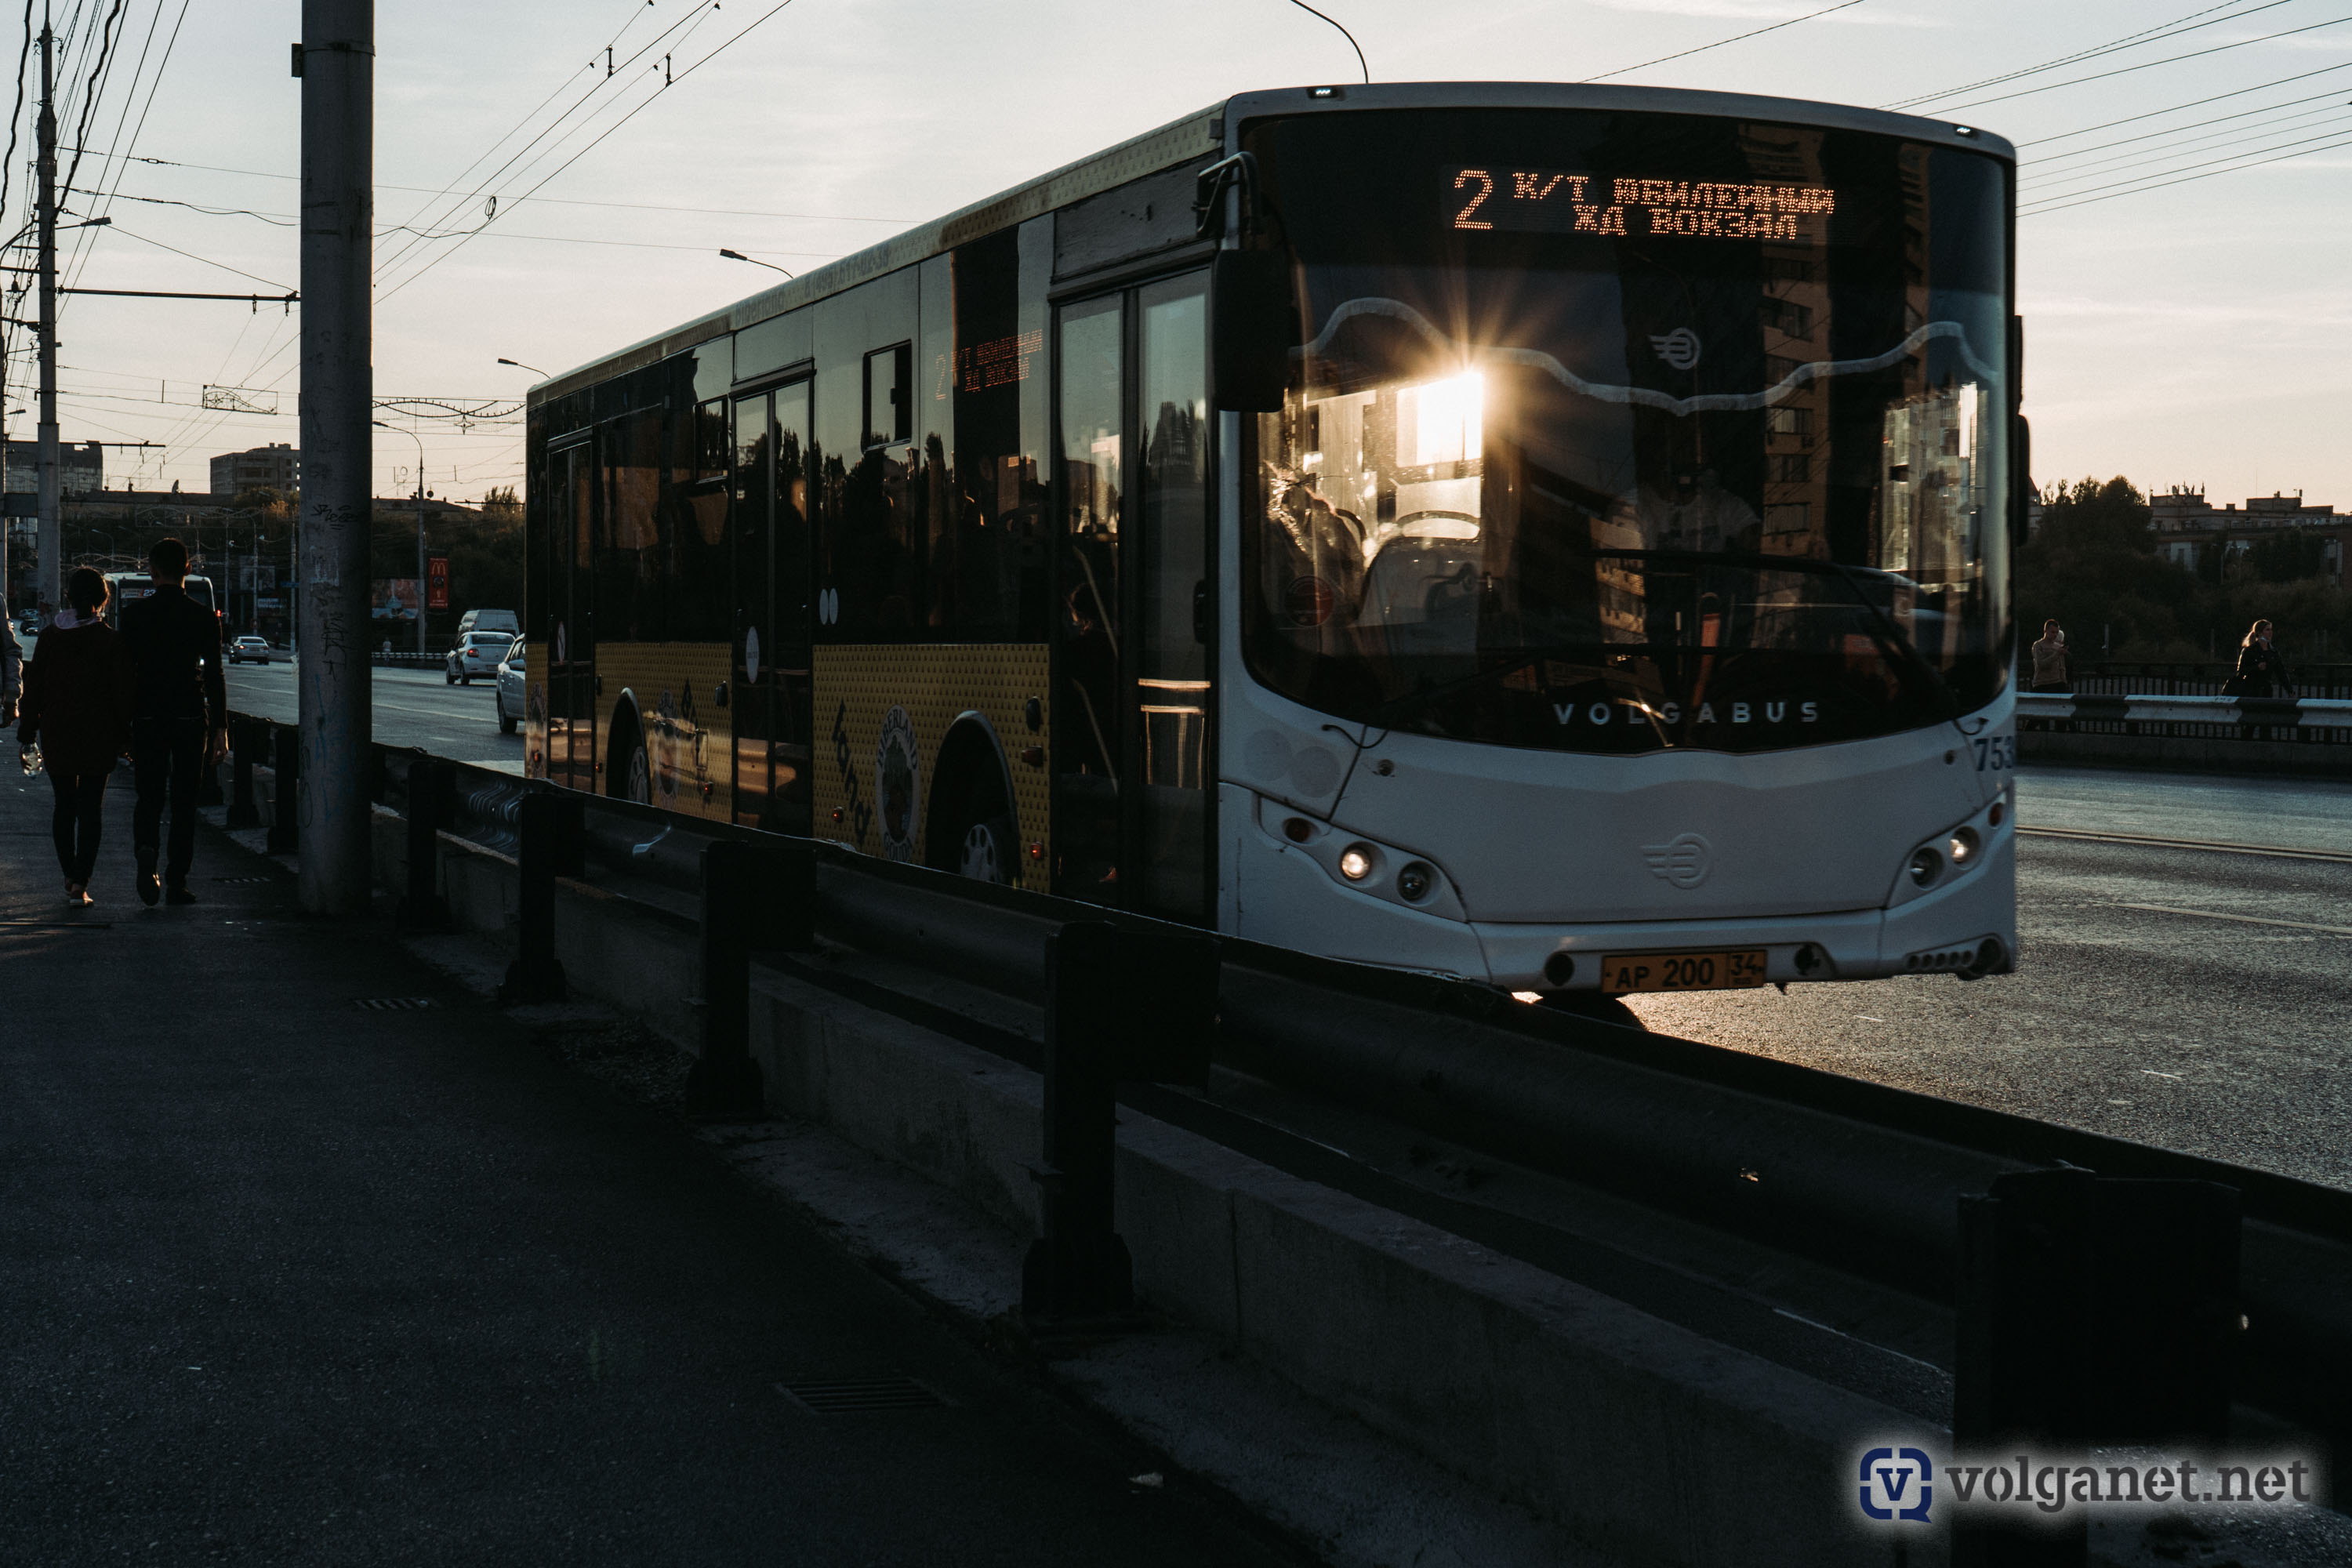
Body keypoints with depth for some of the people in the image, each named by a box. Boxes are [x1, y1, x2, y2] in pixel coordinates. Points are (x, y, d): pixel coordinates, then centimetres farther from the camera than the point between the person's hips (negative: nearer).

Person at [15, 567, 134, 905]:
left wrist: (28, 729, 10)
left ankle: (70, 878, 19)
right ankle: (80, 885, -5)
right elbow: (122, 691, -6)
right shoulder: (111, 641, -7)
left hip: (56, 735, 2)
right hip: (98, 737, -2)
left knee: (64, 806, 16)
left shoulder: (49, 638, 0)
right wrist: (124, 733, 2)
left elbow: (34, 687, 3)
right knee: (90, 810, 2)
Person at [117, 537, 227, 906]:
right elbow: (214, 676, -3)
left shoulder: (133, 615, -1)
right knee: (184, 802, 8)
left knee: (149, 799, 10)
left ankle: (146, 848, -20)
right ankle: (176, 882, 8)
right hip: (191, 719, 0)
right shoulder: (204, 618, -2)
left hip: (147, 719, 0)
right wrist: (220, 730, 0)